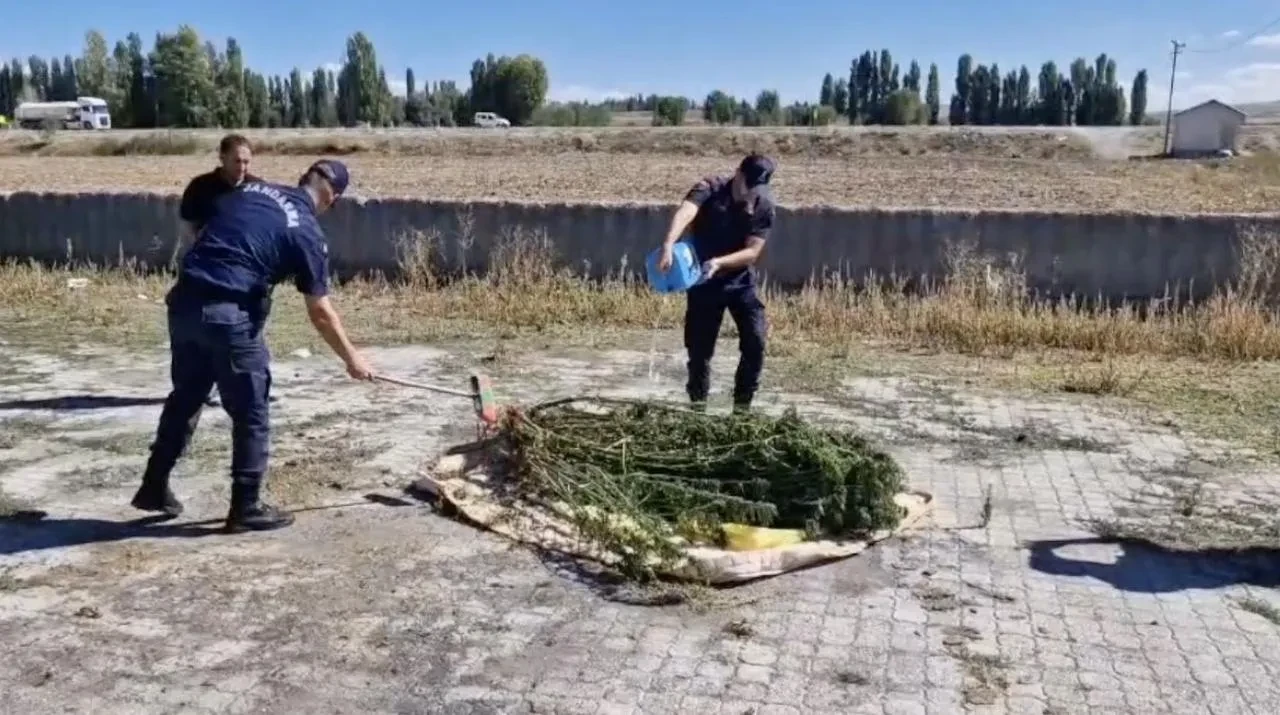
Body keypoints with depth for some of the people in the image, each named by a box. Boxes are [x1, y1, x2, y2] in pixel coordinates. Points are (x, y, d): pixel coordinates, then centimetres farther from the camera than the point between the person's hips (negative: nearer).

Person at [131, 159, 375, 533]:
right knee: (251, 414, 8)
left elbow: (201, 235, 17)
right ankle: (246, 508, 15)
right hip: (229, 315, -7)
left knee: (184, 398, 23)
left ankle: (154, 487, 35)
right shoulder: (307, 232, -2)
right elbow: (320, 312, 1)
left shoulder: (248, 190, 15)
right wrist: (352, 359, 12)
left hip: (184, 301, 7)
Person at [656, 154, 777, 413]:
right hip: (704, 282, -1)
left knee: (755, 341, -9)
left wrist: (719, 262, -33)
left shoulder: (765, 207, -10)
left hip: (740, 282, 2)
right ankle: (698, 401, 22)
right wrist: (669, 244, -55)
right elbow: (685, 213, -36)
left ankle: (743, 402, 9)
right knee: (699, 346, 1)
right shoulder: (709, 189, -16)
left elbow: (752, 251, -15)